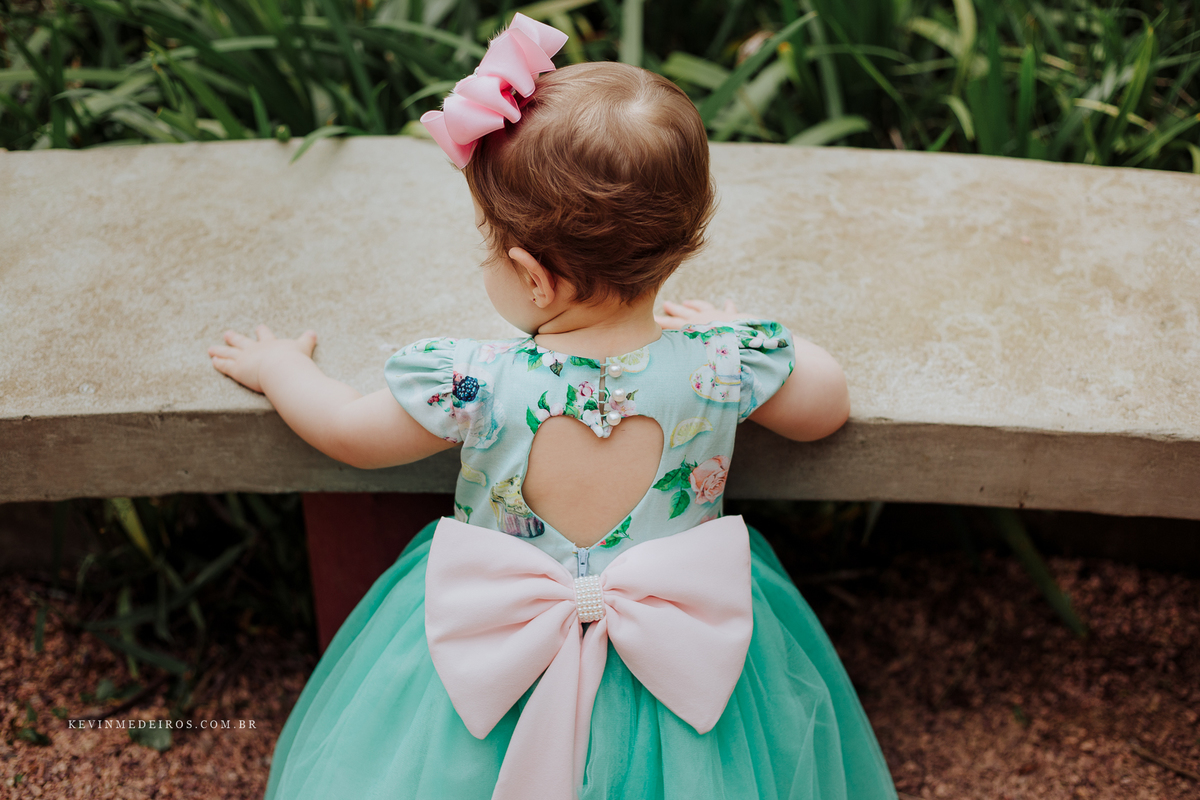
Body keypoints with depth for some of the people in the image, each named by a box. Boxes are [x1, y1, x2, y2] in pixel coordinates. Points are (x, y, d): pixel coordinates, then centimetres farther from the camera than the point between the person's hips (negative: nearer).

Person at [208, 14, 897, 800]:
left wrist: (279, 366, 17)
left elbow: (349, 433, -3)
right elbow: (828, 404, 1)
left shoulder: (473, 383, -23)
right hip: (689, 654, 2)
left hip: (494, 665, -1)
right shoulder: (724, 363, -21)